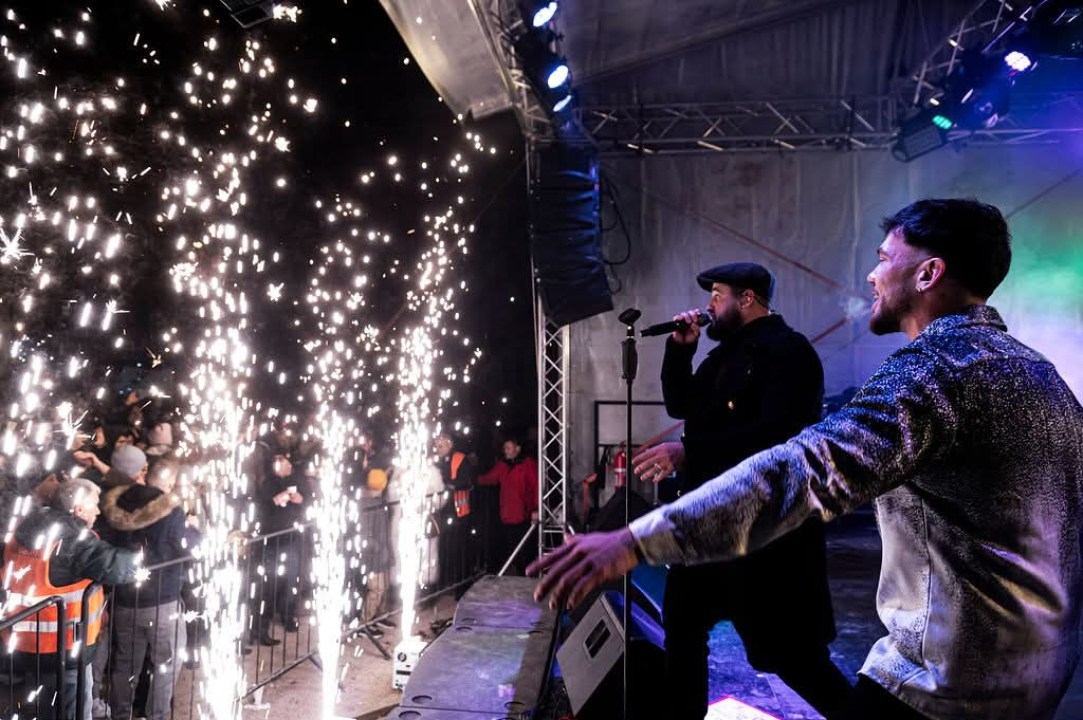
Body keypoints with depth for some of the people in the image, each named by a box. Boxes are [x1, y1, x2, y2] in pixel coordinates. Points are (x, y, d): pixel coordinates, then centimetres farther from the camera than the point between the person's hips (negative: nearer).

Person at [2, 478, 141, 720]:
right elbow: (115, 565, -25)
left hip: (23, 641, 8)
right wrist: (137, 560, -5)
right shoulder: (73, 538, -21)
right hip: (62, 645, -8)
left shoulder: (25, 531, 6)